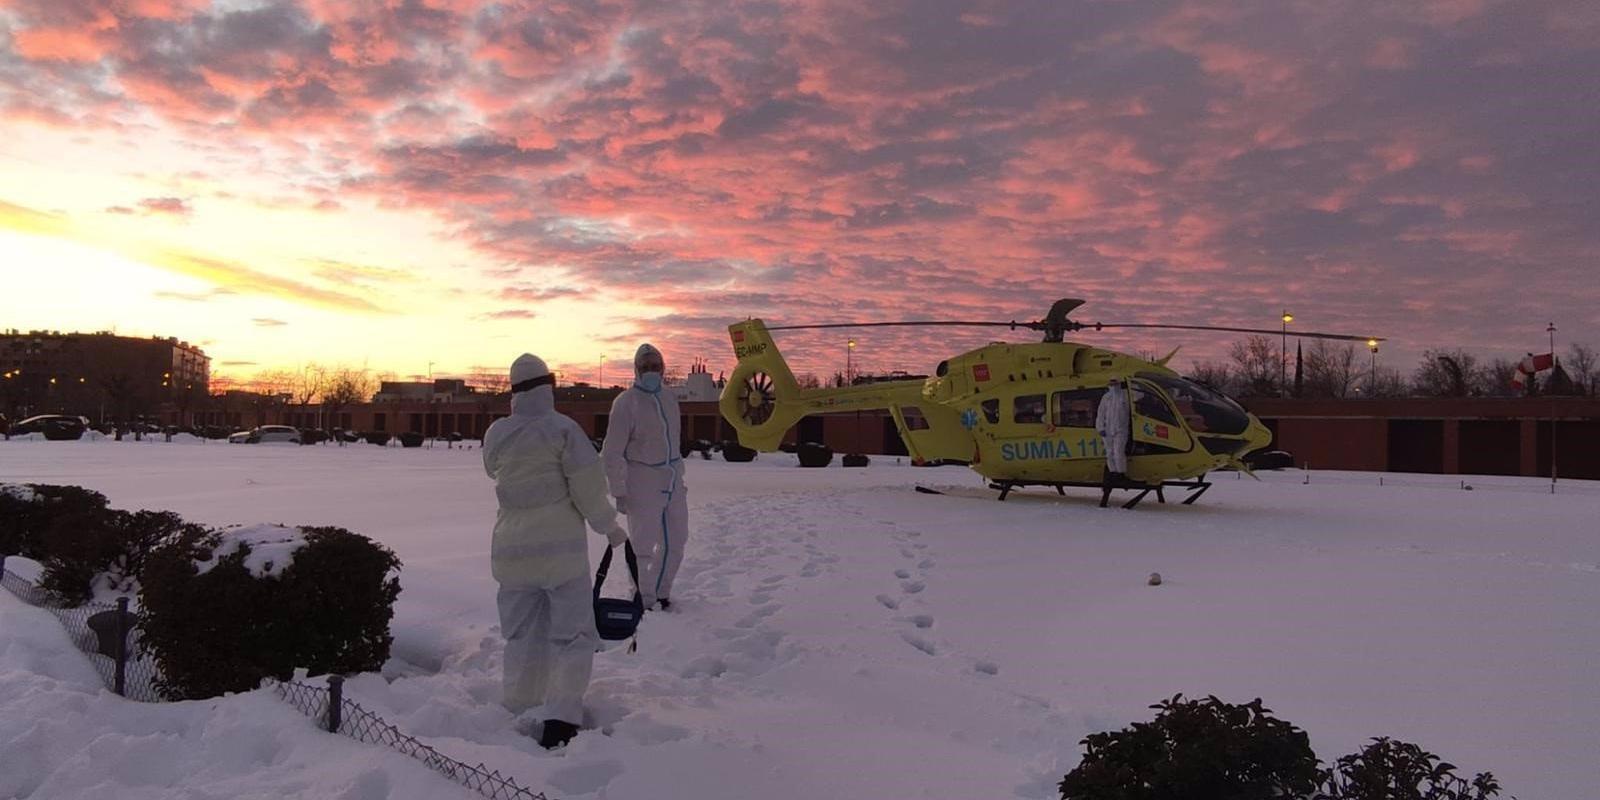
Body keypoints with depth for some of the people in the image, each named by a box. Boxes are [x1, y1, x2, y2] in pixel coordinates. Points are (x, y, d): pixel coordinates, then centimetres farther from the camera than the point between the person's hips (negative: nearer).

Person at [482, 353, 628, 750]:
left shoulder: (495, 434, 0)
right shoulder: (562, 428, -12)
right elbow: (588, 487, -11)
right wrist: (609, 527, 2)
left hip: (511, 551, 5)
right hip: (561, 550, -4)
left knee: (522, 637, 17)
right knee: (571, 636, 3)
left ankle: (518, 713, 21)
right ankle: (561, 720, -6)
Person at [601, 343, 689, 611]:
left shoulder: (669, 399, 10)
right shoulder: (626, 402, -10)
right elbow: (612, 453, -10)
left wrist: (679, 476, 17)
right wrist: (619, 492, -11)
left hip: (673, 484, 7)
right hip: (642, 487, -7)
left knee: (675, 543, 13)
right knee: (643, 547, -1)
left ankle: (661, 593, 29)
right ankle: (644, 600, 15)